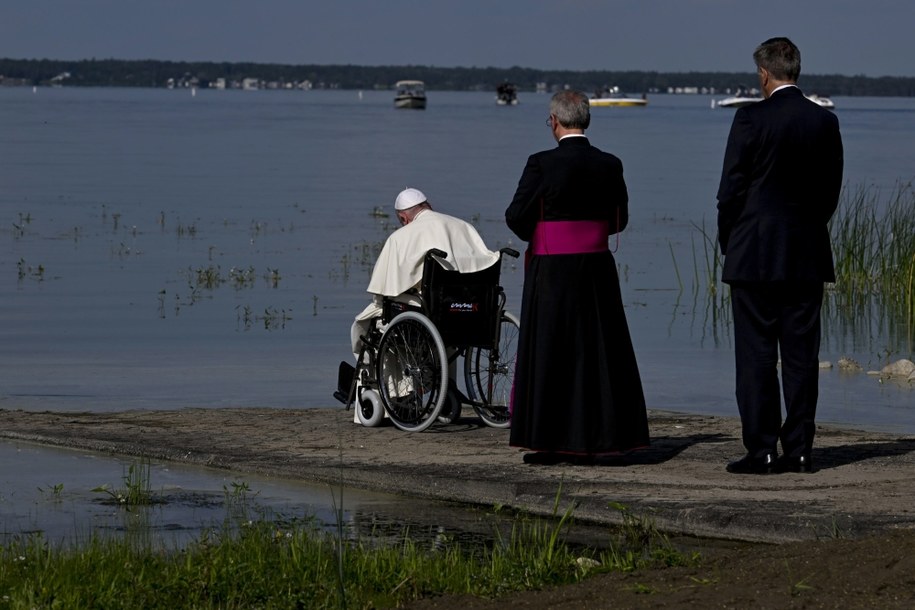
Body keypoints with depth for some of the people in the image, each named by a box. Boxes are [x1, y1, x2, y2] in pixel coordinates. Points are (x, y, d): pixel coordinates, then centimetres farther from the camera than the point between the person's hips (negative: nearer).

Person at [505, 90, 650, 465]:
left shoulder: (541, 164, -12)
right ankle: (590, 442, 11)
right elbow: (619, 220, 8)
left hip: (551, 271, -4)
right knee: (595, 352, 9)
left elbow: (516, 217, -9)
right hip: (597, 272, 4)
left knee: (547, 353, 4)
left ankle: (547, 443, 4)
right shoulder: (610, 165, 1)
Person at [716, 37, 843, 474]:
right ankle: (799, 449, 6)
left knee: (756, 356, -1)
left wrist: (728, 242, 7)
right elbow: (831, 191, 8)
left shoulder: (751, 119, -10)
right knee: (801, 356, 6)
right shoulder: (825, 122, 4)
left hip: (755, 256, -4)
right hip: (807, 257, 4)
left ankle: (761, 450, -3)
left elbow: (730, 190, -8)